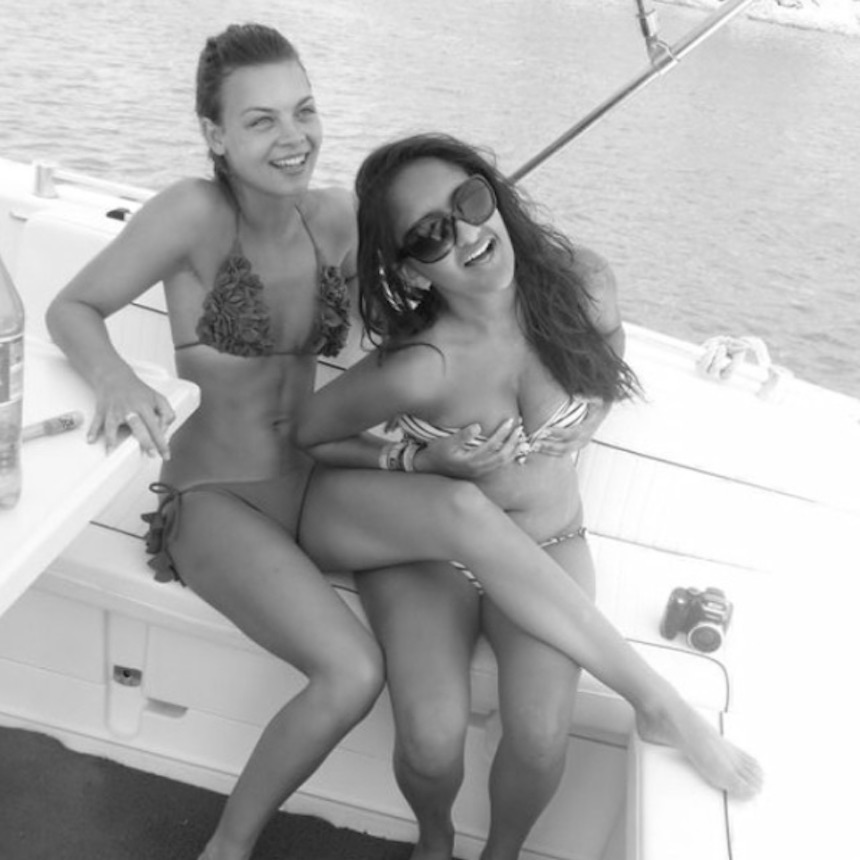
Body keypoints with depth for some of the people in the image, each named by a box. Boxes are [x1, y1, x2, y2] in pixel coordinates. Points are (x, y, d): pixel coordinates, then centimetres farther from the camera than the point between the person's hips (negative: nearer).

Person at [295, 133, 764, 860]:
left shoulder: (583, 285, -19)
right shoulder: (418, 370, -28)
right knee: (431, 745, -18)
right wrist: (420, 460, -20)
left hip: (549, 548, 2)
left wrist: (560, 448, -6)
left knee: (540, 739, -17)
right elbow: (307, 435, -11)